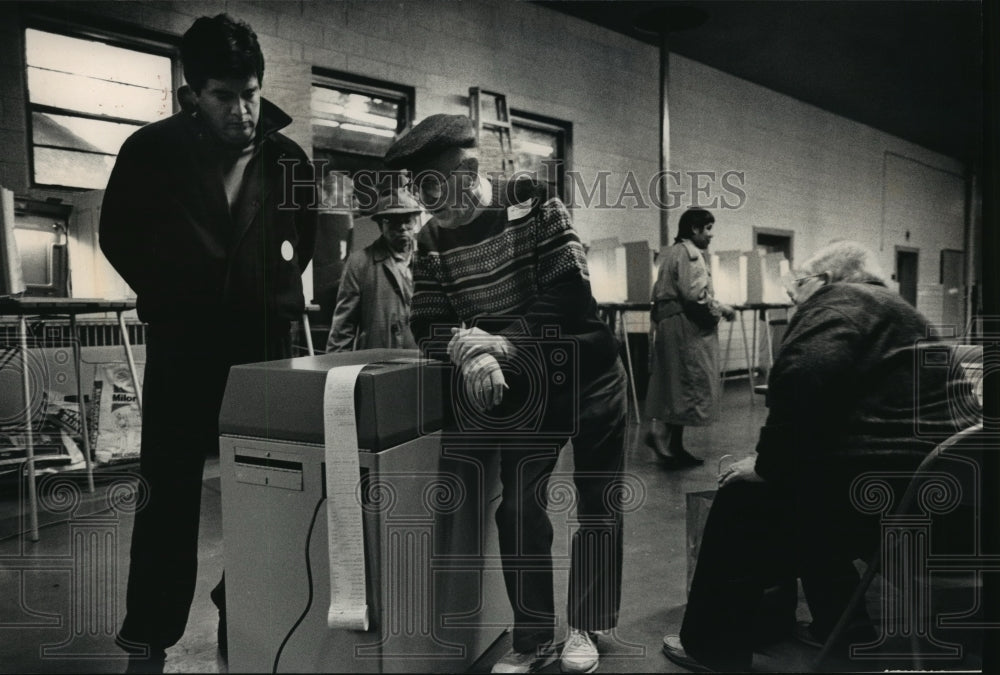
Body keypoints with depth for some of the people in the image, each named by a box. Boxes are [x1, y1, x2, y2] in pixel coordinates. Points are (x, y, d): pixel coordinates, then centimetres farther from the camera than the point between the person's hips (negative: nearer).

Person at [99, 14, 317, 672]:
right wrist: (170, 297, 2)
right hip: (184, 341, -2)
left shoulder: (287, 157, 2)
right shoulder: (153, 149, -3)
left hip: (264, 339, 2)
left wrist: (278, 289, 4)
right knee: (170, 492, 3)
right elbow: (120, 235, 6)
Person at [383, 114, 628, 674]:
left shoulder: (534, 203, -14)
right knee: (519, 508, -1)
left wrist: (501, 346, -29)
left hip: (590, 374, -2)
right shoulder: (432, 242, -5)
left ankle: (588, 627, 27)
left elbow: (569, 297, -21)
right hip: (524, 388, 2)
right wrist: (469, 347, -29)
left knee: (599, 504, 7)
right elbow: (427, 327, -8)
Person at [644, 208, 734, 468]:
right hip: (686, 326, -10)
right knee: (694, 384, -7)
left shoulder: (673, 252, 19)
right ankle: (661, 431, -11)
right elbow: (695, 293, -22)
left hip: (667, 322, 10)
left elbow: (659, 292, 21)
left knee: (676, 386, 10)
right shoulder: (690, 253, -11)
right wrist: (721, 309, -10)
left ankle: (674, 446, 12)